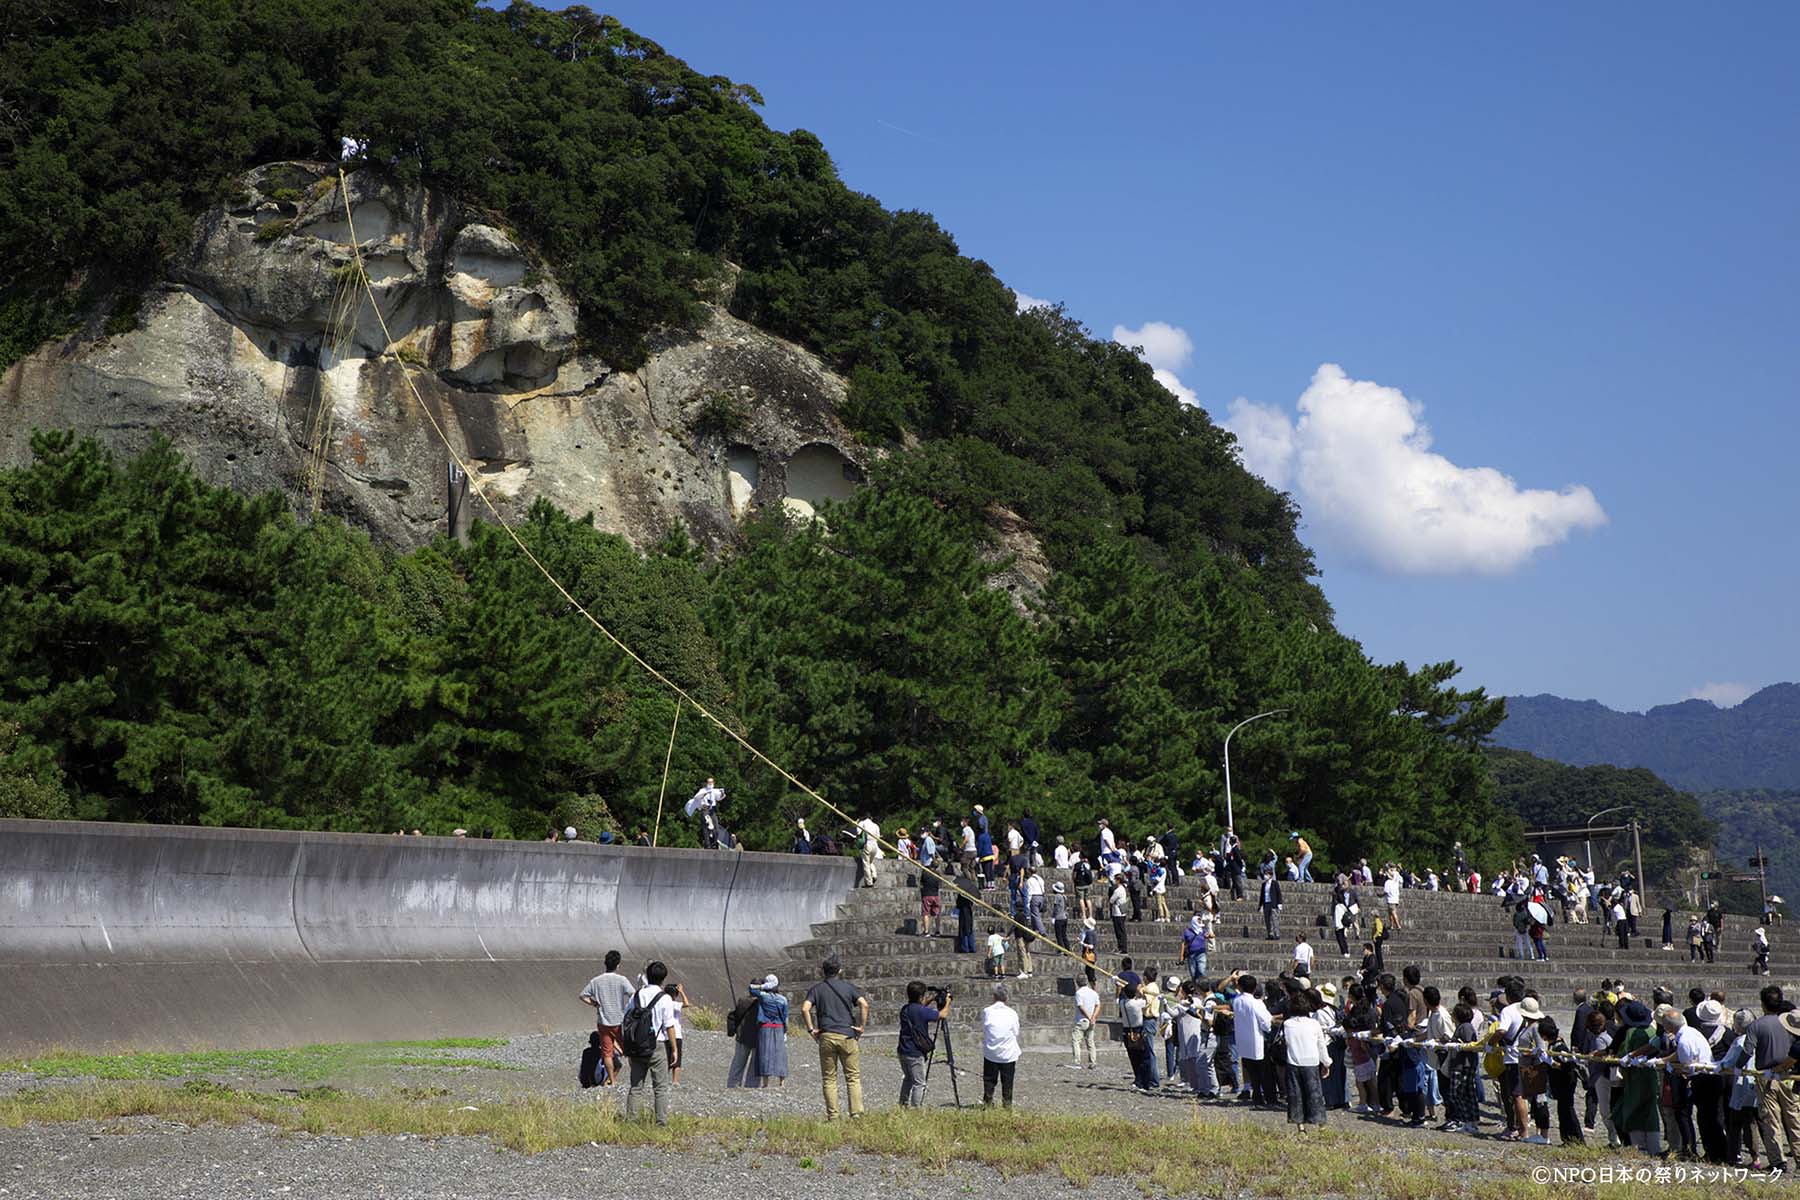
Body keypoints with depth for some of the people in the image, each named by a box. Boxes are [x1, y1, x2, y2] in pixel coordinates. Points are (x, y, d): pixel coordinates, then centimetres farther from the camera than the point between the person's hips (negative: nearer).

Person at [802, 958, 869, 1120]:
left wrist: (811, 1029, -1)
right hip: (847, 1036, 0)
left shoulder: (817, 989, 8)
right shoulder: (848, 987, 8)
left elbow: (805, 1009, -8)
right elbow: (864, 1004, -7)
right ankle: (856, 1113, -5)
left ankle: (832, 1116, 2)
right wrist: (862, 1026, -1)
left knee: (829, 1079, 6)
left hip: (826, 1037, 0)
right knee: (853, 1077, 4)